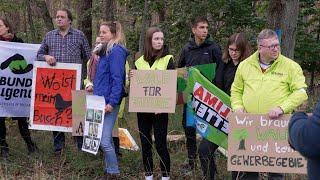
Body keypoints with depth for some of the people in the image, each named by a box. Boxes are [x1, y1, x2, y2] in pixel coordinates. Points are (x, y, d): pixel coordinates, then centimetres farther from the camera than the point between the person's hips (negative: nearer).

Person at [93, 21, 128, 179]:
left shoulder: (116, 51, -13)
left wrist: (112, 102, -21)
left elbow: (117, 78, -18)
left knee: (104, 140, -9)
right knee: (106, 138, 15)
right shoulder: (106, 51, 15)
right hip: (101, 100, 10)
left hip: (109, 102, -10)